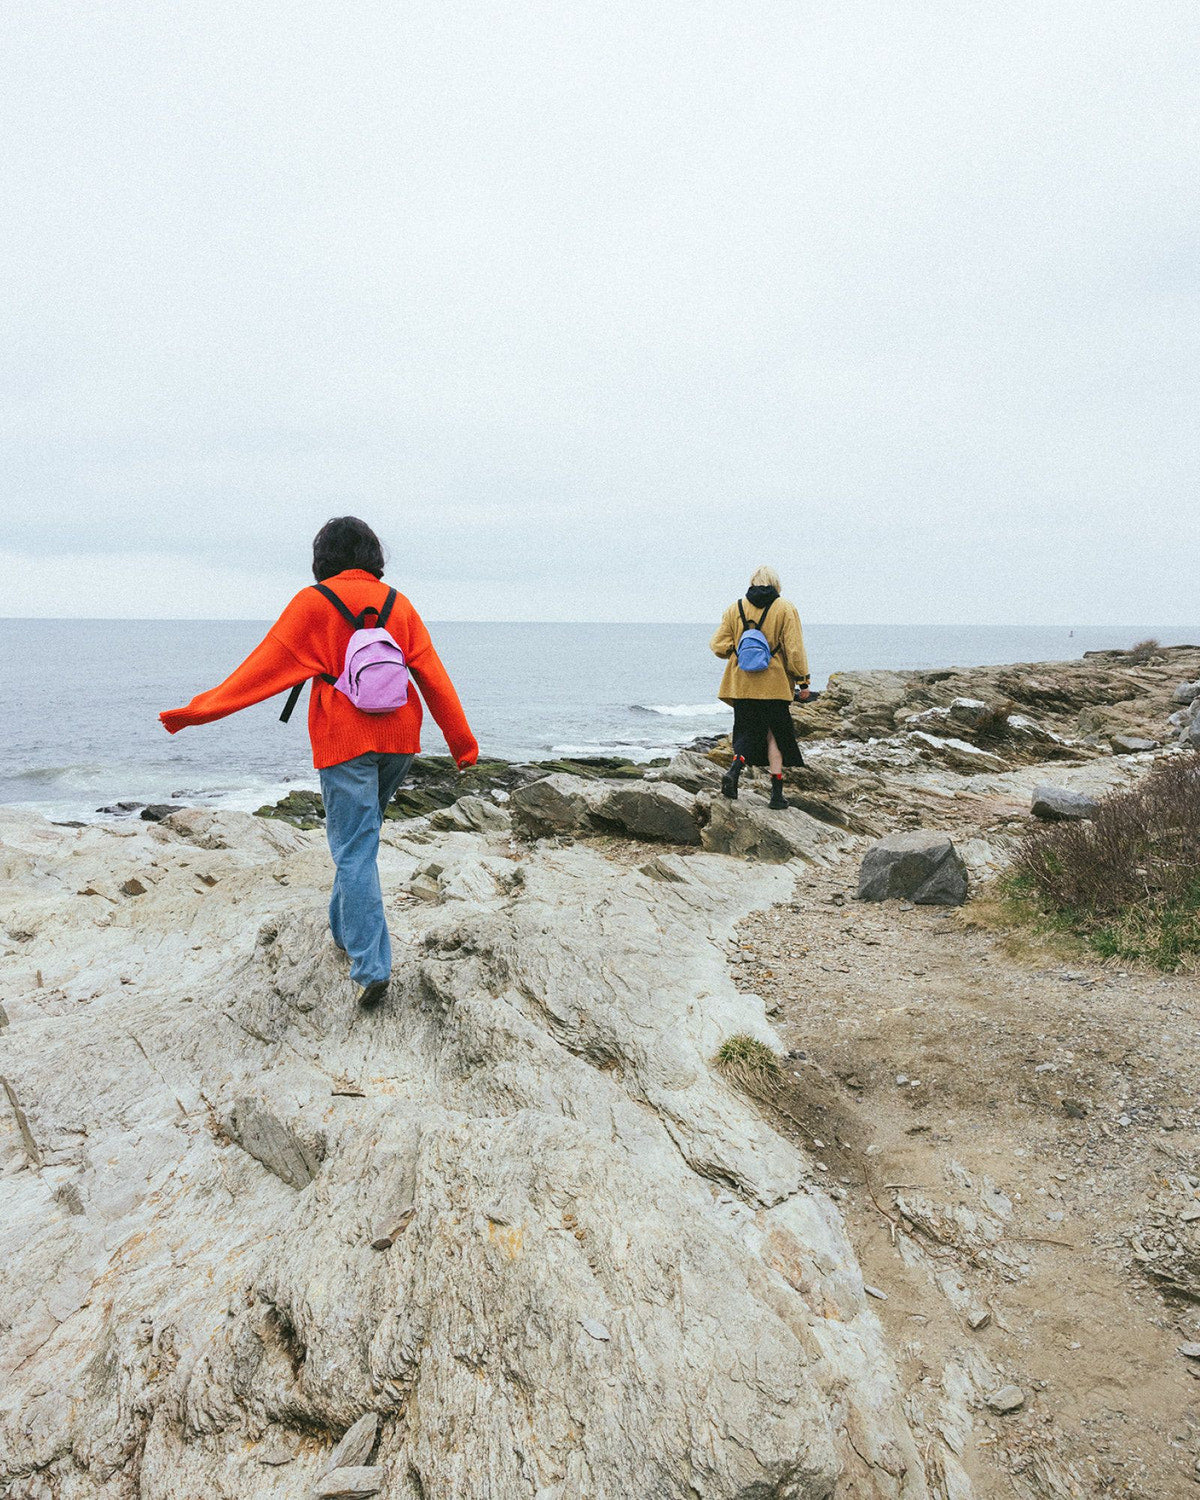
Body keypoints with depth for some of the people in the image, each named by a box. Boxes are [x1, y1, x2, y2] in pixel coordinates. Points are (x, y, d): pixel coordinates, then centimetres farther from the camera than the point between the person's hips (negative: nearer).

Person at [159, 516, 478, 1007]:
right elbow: (433, 677, 5)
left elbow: (266, 665, -7)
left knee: (354, 849, -3)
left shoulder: (315, 603, -4)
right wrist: (462, 743, 8)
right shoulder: (398, 603, 8)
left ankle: (372, 966, -9)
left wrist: (197, 711, -2)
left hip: (344, 740, -5)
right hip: (398, 738, 5)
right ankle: (344, 928, 35)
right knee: (360, 835, 21)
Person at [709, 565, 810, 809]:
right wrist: (803, 682, 0)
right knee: (775, 735, 9)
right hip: (775, 686, -2)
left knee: (747, 732, 12)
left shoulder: (735, 609, 4)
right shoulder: (785, 609, -2)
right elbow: (795, 650, -6)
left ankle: (734, 770, -16)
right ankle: (776, 794, 9)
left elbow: (718, 646, 3)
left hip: (742, 686, 2)